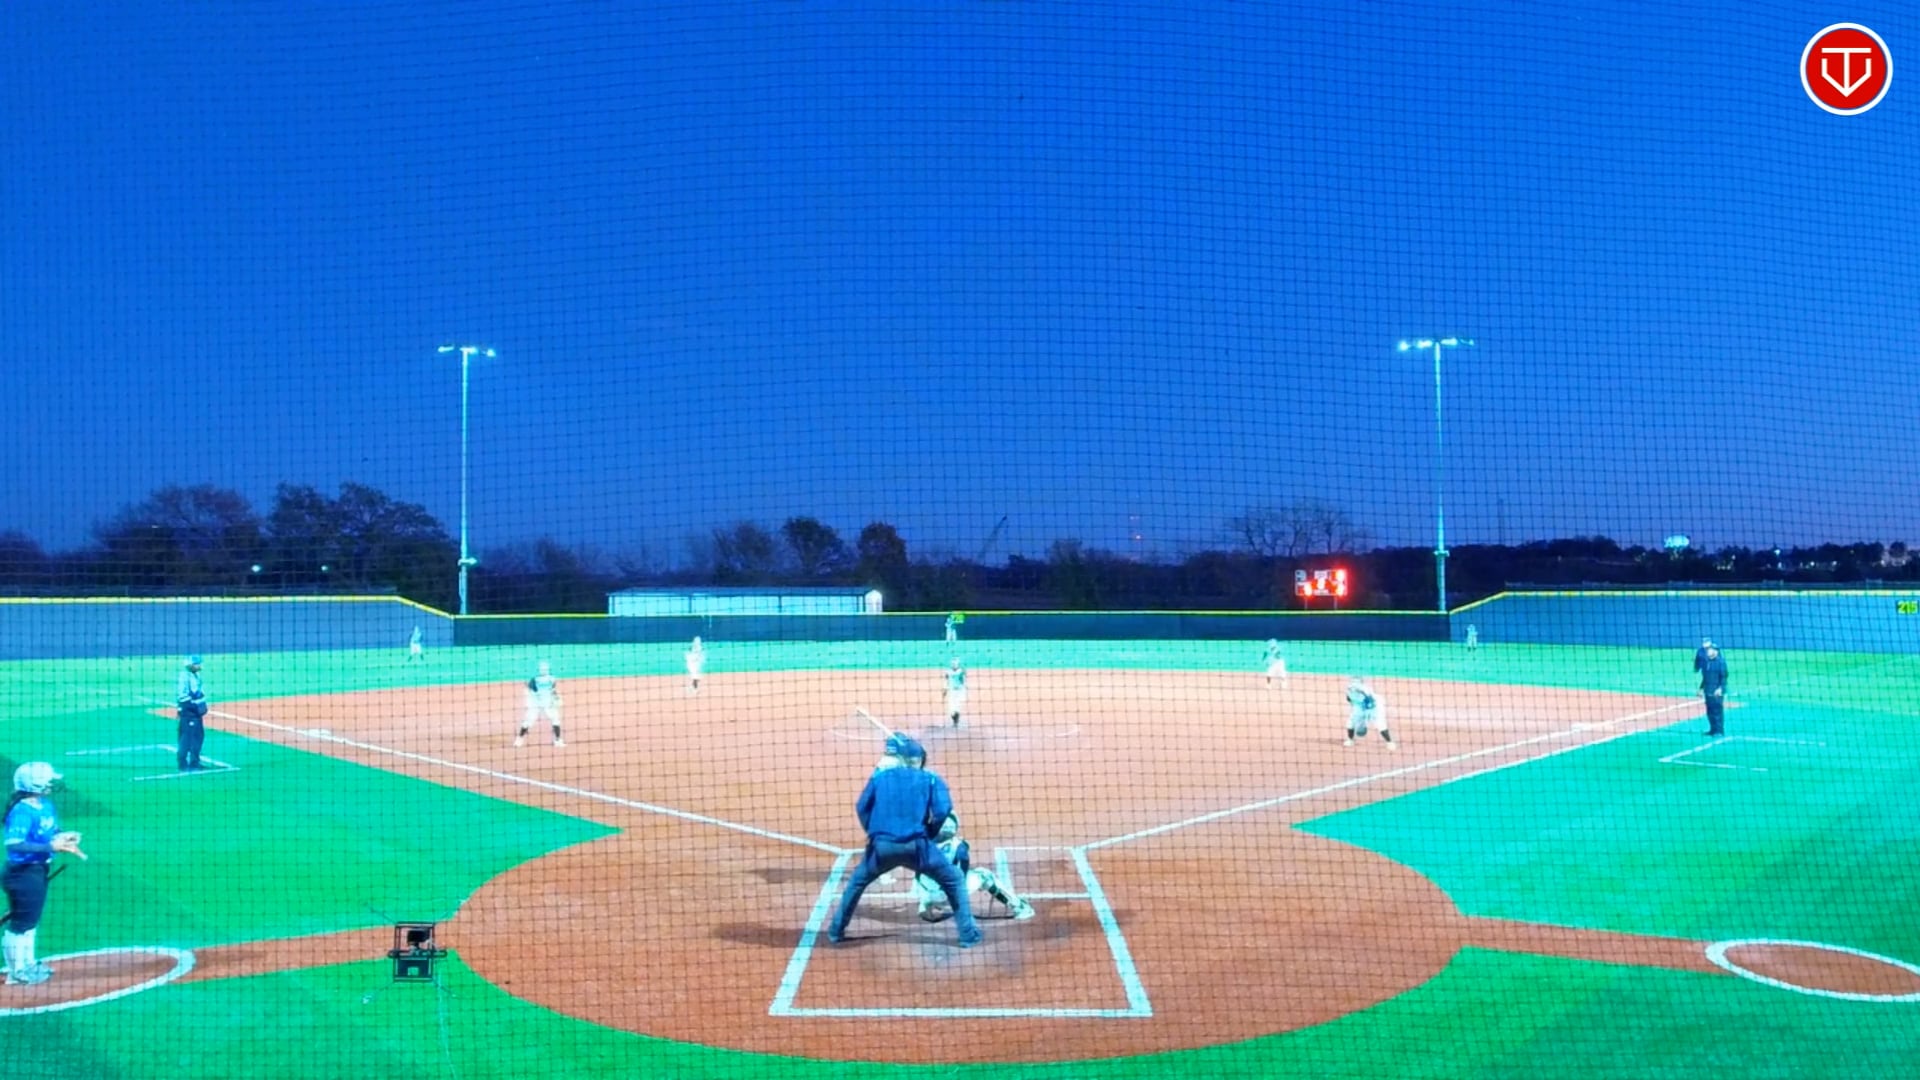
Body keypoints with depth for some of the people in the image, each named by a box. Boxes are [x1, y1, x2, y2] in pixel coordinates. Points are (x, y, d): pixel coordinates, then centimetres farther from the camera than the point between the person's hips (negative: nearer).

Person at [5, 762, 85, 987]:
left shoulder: (46, 804, 5)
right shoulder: (22, 811, -22)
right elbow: (14, 844, -31)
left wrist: (63, 839, -4)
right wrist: (50, 846, -34)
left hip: (39, 869, 10)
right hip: (23, 872, -10)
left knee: (31, 919, 21)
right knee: (21, 922, 1)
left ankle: (27, 965, 35)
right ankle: (16, 972, 14)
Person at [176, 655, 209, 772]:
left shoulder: (196, 675, 12)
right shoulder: (183, 677, -16)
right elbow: (181, 696, -21)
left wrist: (202, 705, 11)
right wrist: (195, 705, -21)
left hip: (197, 713, 10)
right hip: (188, 713, -10)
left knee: (198, 737, 15)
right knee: (186, 739, -6)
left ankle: (194, 763, 25)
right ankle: (183, 766, -1)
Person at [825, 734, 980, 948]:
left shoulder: (879, 776, 17)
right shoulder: (930, 778, 11)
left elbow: (862, 807, 11)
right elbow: (942, 810, -2)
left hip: (882, 846, 2)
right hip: (915, 845, -2)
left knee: (857, 882, 28)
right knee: (955, 881, 14)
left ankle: (836, 931, 29)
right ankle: (968, 933, 6)